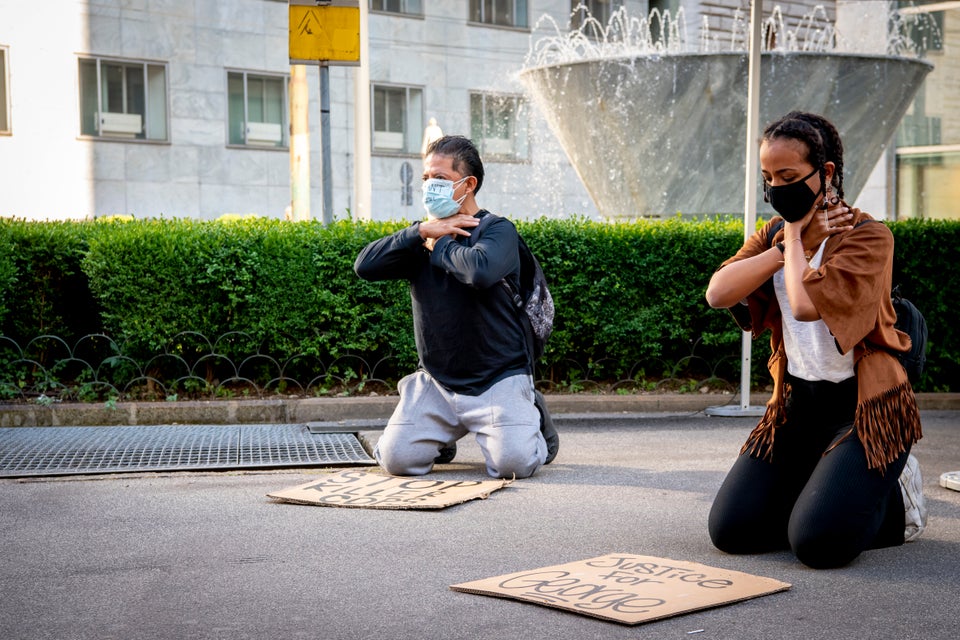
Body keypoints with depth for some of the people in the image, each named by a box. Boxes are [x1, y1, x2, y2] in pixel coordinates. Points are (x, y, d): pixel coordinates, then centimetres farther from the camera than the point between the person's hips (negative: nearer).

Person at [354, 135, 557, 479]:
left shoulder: (498, 230, -8)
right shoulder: (421, 238, 9)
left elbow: (480, 271, -32)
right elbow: (364, 266, -6)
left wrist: (437, 245, -13)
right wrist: (421, 231, -13)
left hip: (497, 379, -4)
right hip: (437, 380, 5)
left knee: (513, 463, -21)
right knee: (397, 460, -11)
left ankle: (532, 423, 15)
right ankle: (442, 436, 23)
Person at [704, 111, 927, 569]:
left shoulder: (868, 236, -12)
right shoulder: (774, 233, 7)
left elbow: (807, 304, -28)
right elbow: (718, 294, -11)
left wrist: (796, 234, -13)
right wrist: (787, 245, -15)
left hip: (865, 404, -6)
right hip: (797, 401, 6)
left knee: (817, 541, -21)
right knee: (731, 531, -4)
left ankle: (895, 500, 11)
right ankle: (821, 483, 22)